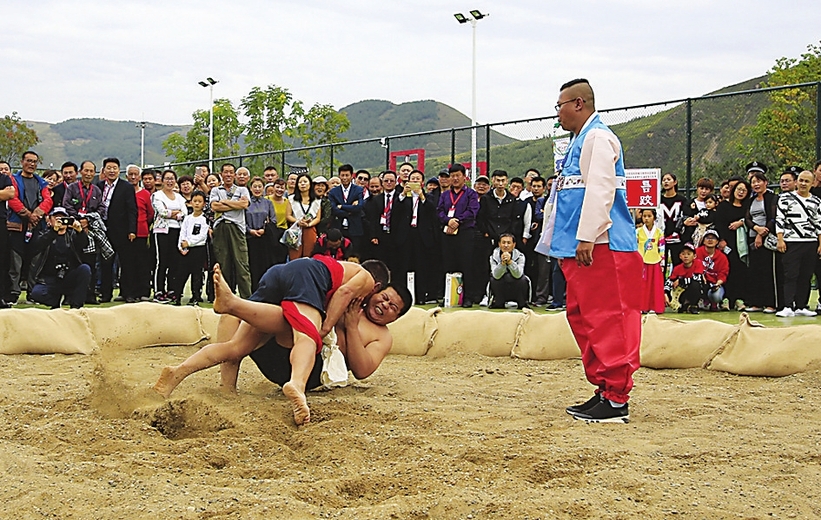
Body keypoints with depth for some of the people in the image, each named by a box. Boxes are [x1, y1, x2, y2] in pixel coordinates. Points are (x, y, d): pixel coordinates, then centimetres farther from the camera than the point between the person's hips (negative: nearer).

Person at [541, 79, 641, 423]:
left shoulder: (597, 137, -9)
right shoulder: (581, 140, 23)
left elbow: (600, 188, -19)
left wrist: (587, 237, -23)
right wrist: (560, 241, 22)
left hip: (602, 246, -11)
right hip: (582, 248, 11)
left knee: (606, 319, -9)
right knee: (582, 316, 13)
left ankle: (616, 399, -7)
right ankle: (604, 390, 19)